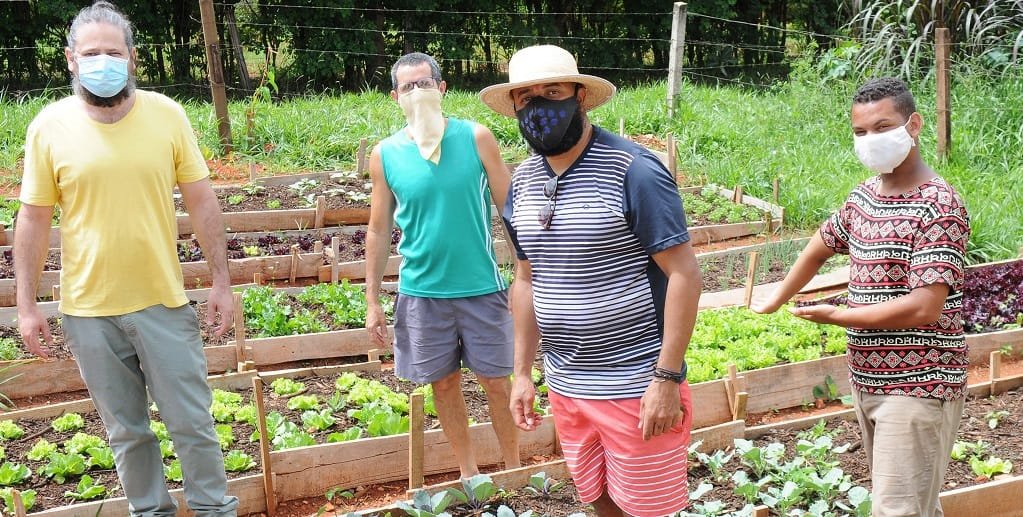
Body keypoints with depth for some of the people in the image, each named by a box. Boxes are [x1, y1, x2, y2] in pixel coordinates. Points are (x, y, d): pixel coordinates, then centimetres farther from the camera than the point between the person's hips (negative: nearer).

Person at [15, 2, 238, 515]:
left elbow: (201, 202, 0)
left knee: (193, 424, 7)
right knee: (126, 431, 14)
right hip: (88, 310, 1)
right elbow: (33, 219, 2)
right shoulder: (49, 126, -3)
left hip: (164, 302, 0)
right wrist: (26, 305, 1)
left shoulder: (166, 114, -4)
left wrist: (222, 281, 0)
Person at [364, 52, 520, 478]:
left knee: (496, 381, 7)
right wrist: (372, 302, 5)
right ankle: (468, 473, 30)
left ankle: (514, 471, 26)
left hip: (481, 286, -1)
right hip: (421, 291, 2)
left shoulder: (475, 138, -5)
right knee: (445, 383, 12)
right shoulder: (385, 154, -1)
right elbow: (378, 230, 6)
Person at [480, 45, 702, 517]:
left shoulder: (634, 171, -15)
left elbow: (684, 274, -16)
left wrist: (667, 378, -18)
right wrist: (522, 372, 13)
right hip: (565, 387, 6)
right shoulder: (522, 182, 5)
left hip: (634, 387, -6)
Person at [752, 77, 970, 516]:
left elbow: (924, 307, -24)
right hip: (867, 378, 8)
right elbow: (820, 248, 24)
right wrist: (773, 303, 29)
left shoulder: (939, 207, -17)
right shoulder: (863, 195, 7)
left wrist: (838, 316, -14)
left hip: (917, 387, -8)